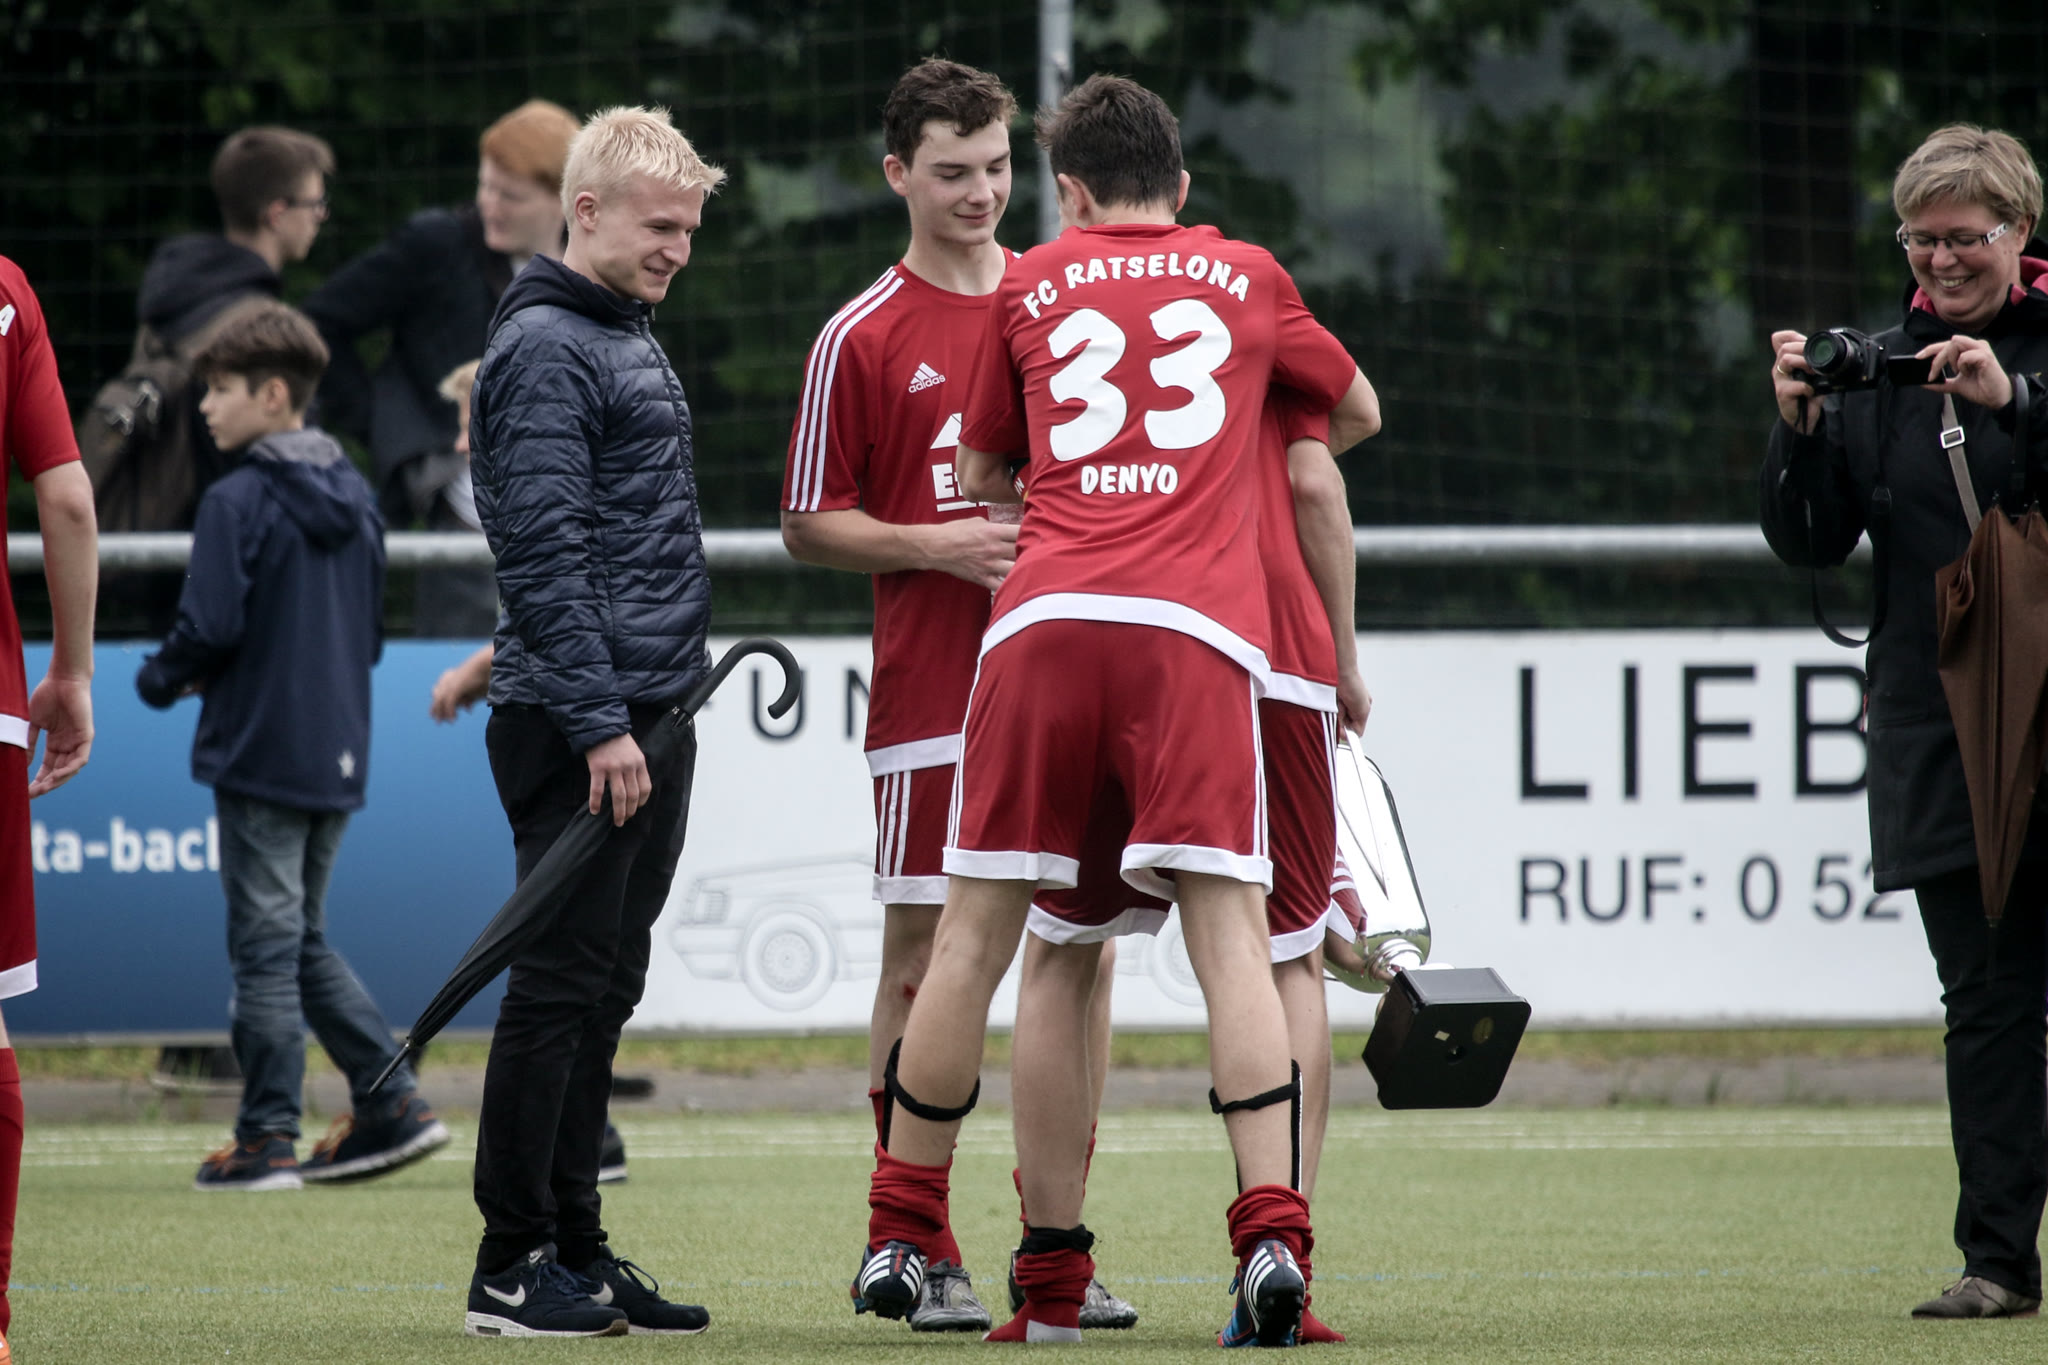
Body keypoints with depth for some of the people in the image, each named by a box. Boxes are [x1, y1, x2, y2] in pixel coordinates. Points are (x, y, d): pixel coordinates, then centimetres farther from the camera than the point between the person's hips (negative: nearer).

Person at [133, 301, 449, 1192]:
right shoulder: (353, 498, 11)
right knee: (304, 941, 17)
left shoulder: (239, 503, -14)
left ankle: (266, 1140, 1)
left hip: (261, 751, -8)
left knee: (266, 947, -2)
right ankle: (391, 1103, 11)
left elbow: (210, 626, -19)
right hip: (338, 752, 8)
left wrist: (159, 682, 0)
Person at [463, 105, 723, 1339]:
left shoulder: (631, 337, 19)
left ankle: (575, 1249, 15)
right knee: (562, 984, -7)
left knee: (602, 992, 11)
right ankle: (513, 1269, -4)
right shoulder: (545, 347, -11)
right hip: (581, 724, -9)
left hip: (649, 716, 9)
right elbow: (542, 548, -18)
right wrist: (598, 721, -21)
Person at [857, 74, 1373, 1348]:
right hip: (1197, 627, -1)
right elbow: (1353, 408, 38)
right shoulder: (1248, 276, 20)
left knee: (977, 932, 7)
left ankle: (902, 1233, 16)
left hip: (1044, 618, 1)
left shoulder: (1030, 285, 19)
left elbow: (980, 473, 30)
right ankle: (1273, 1233, -19)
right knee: (1228, 930, -5)